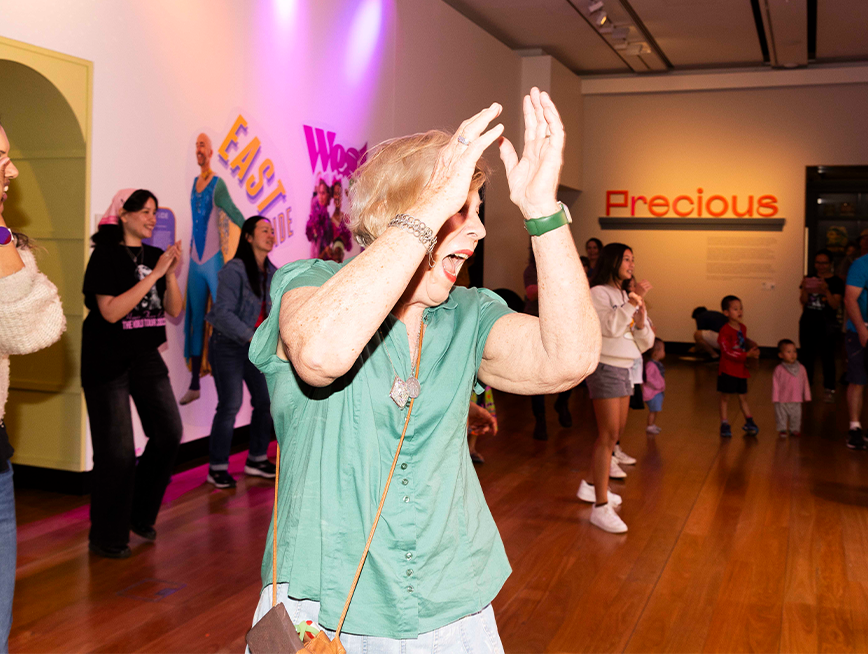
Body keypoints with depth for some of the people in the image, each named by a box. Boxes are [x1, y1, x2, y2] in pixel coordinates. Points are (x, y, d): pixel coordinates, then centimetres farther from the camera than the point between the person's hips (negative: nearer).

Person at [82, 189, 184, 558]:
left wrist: (171, 273, -9)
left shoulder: (155, 256, 8)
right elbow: (111, 311, -20)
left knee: (169, 433, 1)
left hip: (146, 357, 6)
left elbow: (175, 311, 6)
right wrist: (154, 274, -20)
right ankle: (107, 538, 14)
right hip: (108, 361, -6)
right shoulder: (106, 255, -9)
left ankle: (141, 514, 23)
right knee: (117, 451, -3)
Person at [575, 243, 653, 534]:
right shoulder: (598, 294, -8)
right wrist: (633, 302, -23)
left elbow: (645, 343, 11)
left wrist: (641, 320, -7)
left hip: (623, 369, 9)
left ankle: (591, 485, 30)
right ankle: (601, 507, -13)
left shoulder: (626, 297, 15)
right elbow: (610, 327, -25)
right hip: (604, 366, -9)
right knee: (608, 434, -13)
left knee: (616, 432, 14)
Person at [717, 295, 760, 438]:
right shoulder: (725, 331, -18)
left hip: (741, 369, 6)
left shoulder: (743, 328, 7)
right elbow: (728, 352, -22)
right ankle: (724, 424, 11)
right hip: (727, 370, -6)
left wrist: (751, 346, 1)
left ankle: (749, 422, 22)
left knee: (743, 397, 15)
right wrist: (747, 354, -25)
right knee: (725, 397, 4)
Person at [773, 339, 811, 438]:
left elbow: (805, 383, 6)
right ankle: (782, 430, 25)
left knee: (796, 416, 14)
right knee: (781, 416, 8)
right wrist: (776, 398, -8)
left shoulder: (801, 368, -2)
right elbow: (775, 385, -8)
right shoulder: (779, 370, -11)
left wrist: (807, 396, 9)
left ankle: (795, 429, 32)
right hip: (782, 400, -3)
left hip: (796, 400, 3)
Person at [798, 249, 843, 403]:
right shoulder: (810, 279, 7)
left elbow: (835, 305, -11)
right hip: (808, 321, 4)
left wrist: (826, 291, -26)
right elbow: (803, 301, -1)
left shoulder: (836, 282, -3)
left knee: (827, 356, -1)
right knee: (806, 355, 8)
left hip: (826, 324, -4)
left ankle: (829, 389, 5)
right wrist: (805, 289, -19)